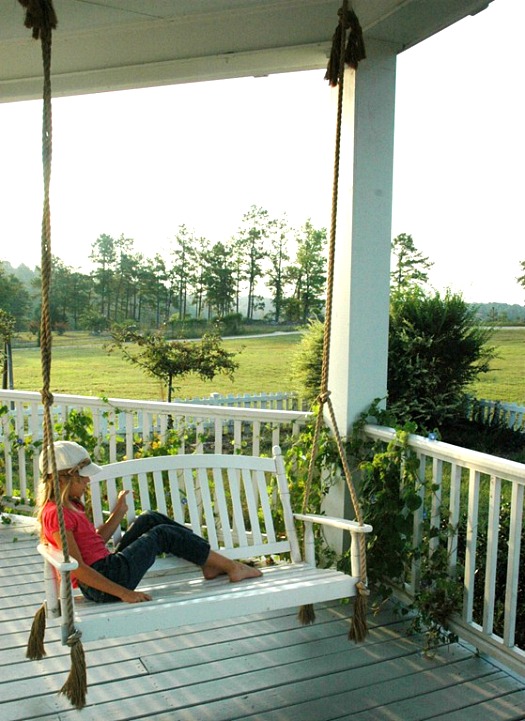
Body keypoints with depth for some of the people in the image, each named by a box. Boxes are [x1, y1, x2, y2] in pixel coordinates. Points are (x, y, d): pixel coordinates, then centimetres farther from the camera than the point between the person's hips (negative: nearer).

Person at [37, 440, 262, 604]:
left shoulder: (69, 505, 13)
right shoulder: (57, 514, -19)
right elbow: (77, 568, -23)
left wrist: (118, 513, 9)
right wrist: (123, 593, -23)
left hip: (109, 564, 10)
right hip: (106, 580, -10)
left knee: (149, 519, 11)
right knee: (163, 534, -4)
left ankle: (209, 562, 12)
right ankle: (231, 566, 8)